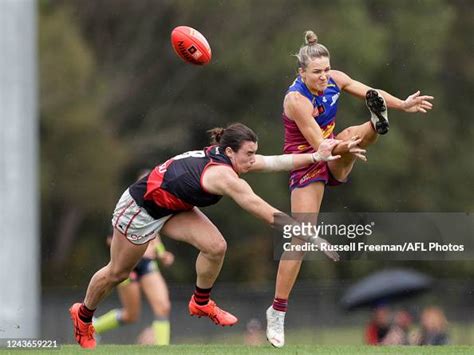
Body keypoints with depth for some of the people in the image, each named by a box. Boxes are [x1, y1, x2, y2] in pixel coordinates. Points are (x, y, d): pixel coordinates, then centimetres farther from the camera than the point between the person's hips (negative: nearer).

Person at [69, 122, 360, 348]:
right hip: (140, 209, -8)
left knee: (216, 247, -8)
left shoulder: (224, 157, -14)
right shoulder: (223, 175, -36)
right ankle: (83, 317, 35)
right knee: (118, 273, 11)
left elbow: (277, 161, -18)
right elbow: (269, 215, -38)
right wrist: (310, 236, -38)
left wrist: (316, 157, -29)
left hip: (172, 207, 8)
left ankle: (201, 303, 15)